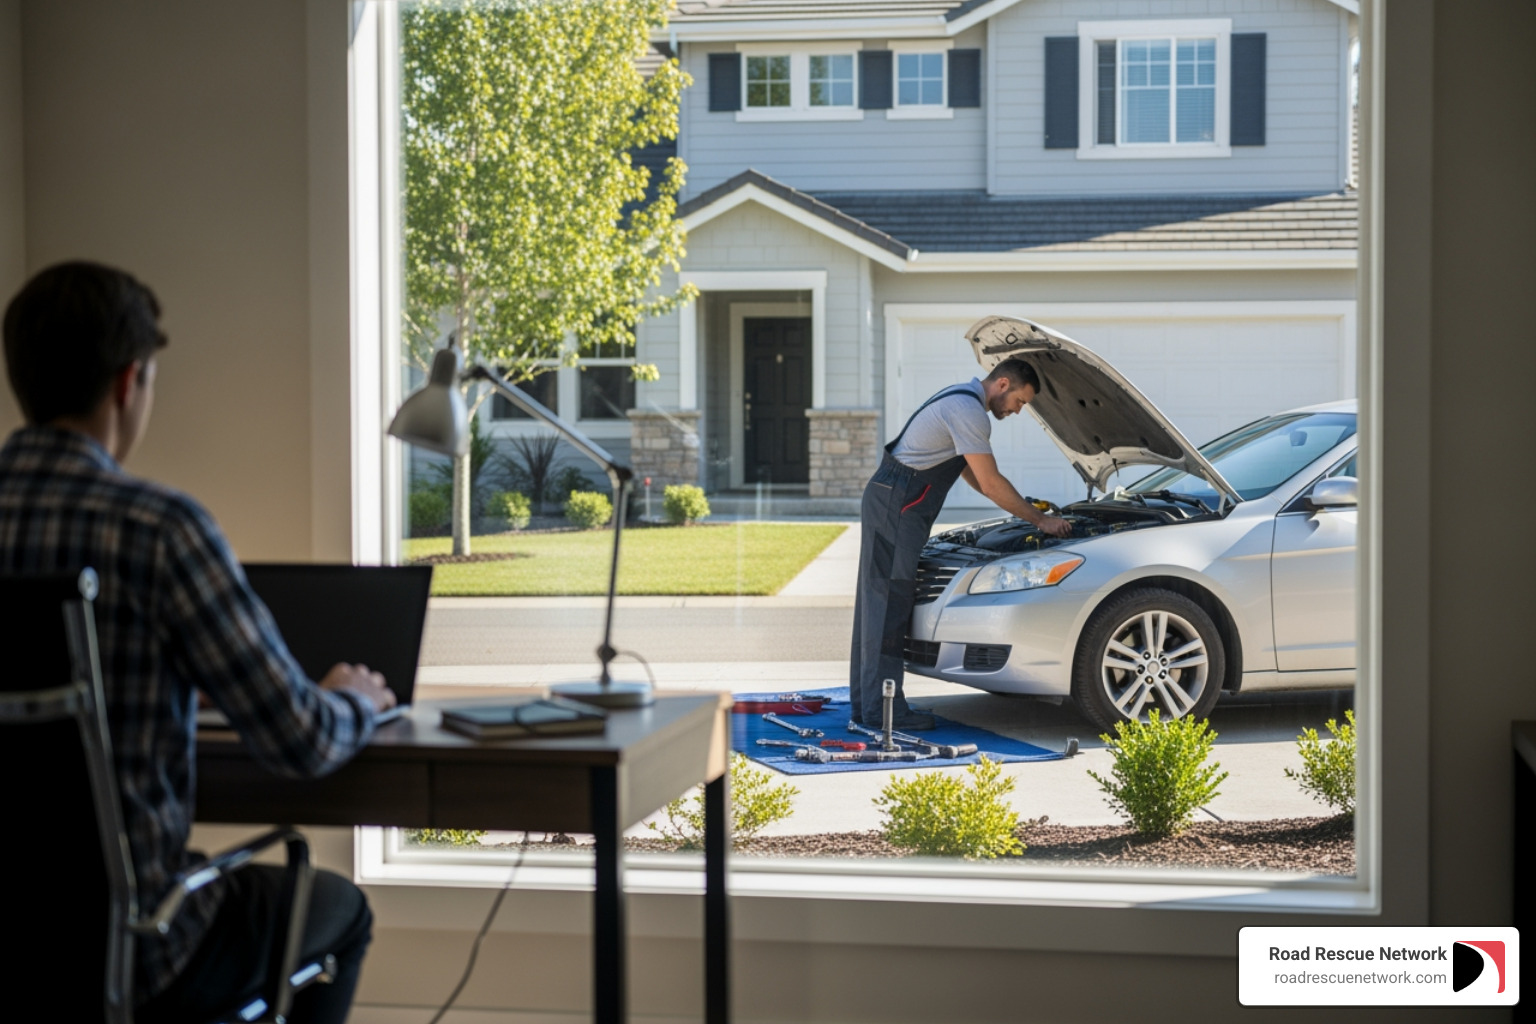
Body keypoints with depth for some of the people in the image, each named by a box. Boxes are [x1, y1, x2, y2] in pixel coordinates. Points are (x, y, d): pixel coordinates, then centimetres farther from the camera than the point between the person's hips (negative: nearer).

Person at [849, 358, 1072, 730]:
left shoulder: (960, 401, 18)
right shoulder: (968, 411, -16)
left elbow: (974, 474, 28)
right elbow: (991, 483, -16)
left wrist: (1024, 505, 25)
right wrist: (1040, 520, -7)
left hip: (886, 502, 11)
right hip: (896, 507, -11)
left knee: (876, 601, 11)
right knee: (890, 602, -9)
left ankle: (864, 702, 16)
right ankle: (881, 709, -8)